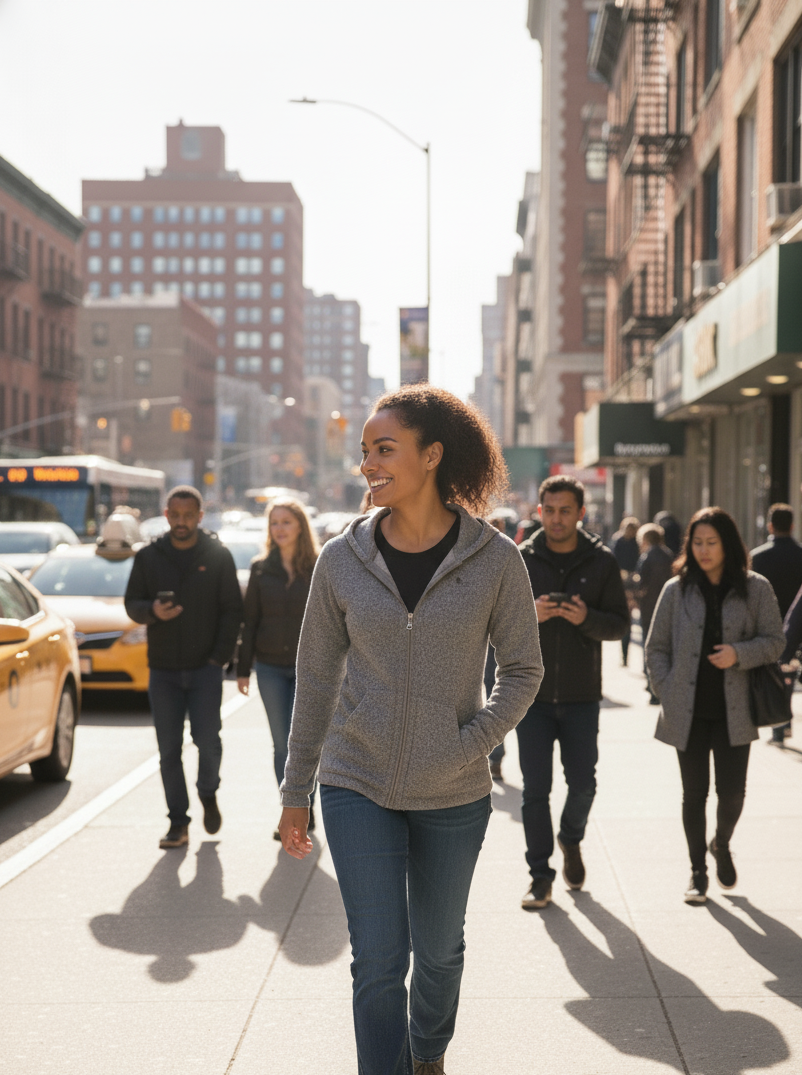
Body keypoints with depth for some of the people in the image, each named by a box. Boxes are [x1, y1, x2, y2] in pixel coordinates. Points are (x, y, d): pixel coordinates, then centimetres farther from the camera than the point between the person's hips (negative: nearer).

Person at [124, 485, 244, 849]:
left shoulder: (218, 556, 2)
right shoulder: (149, 556, 6)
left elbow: (232, 610, 3)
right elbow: (132, 603, 7)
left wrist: (220, 656, -6)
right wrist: (152, 611, -16)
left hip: (205, 668, -2)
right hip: (163, 669, 2)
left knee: (207, 739, -7)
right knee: (169, 749, 2)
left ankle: (208, 793, 23)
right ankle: (178, 822, 10)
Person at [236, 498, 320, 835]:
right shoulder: (261, 569, 5)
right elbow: (249, 620, 8)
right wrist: (243, 668, 5)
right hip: (270, 667, 3)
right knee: (282, 744, 5)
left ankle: (304, 810, 10)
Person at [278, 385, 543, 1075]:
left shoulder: (495, 558, -8)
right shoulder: (343, 559, -4)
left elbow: (524, 668, 2)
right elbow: (316, 680, 4)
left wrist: (471, 744, -12)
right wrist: (296, 790, 7)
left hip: (454, 795, 0)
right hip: (358, 787, 0)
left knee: (439, 950, 18)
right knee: (378, 960, -3)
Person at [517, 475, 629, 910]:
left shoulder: (601, 561, 0)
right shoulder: (520, 560, -1)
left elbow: (621, 623, 1)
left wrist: (587, 618, -18)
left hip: (581, 695, 1)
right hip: (532, 693, -1)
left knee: (582, 784, 9)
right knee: (535, 789, 1)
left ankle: (571, 839, 39)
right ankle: (540, 876, 11)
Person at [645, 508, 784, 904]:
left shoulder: (756, 588, 1)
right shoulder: (677, 590, 3)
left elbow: (775, 641, 3)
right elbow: (656, 647, 7)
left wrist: (739, 654, -14)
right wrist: (666, 693, -2)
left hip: (734, 711, -1)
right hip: (688, 711, 1)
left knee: (732, 790, -2)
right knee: (694, 793, 6)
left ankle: (721, 844, 31)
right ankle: (698, 870, 22)